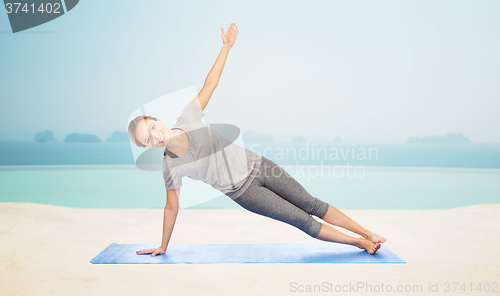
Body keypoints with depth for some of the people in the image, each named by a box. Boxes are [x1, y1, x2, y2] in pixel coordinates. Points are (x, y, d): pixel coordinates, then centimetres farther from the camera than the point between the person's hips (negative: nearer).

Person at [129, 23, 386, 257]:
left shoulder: (187, 119, -11)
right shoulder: (171, 168, -15)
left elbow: (210, 84, -4)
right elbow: (171, 207, -4)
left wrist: (226, 46, -3)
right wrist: (163, 247, 4)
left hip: (255, 164, 3)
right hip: (242, 190, -2)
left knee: (311, 204, 7)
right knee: (302, 220, 0)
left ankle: (367, 233, 23)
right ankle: (359, 243, 18)